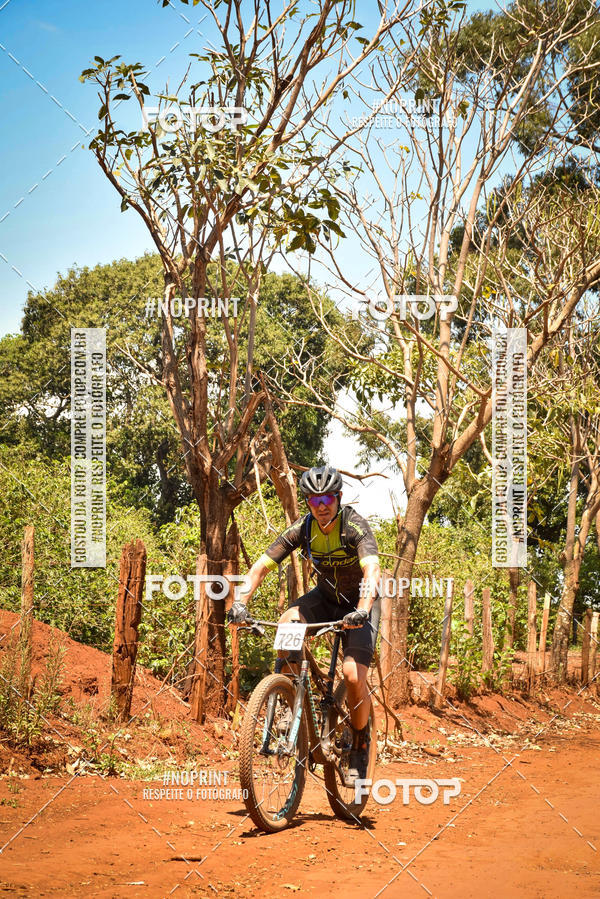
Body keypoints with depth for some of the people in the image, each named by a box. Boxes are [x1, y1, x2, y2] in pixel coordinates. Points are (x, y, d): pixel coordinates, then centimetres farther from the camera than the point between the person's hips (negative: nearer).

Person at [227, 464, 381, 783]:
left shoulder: (354, 525, -27)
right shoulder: (302, 529, -16)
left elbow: (372, 569, -42)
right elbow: (261, 566, -20)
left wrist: (362, 611, -59)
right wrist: (240, 602, -37)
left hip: (359, 604, -3)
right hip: (325, 597, 4)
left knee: (354, 675, -21)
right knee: (286, 624, -29)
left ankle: (360, 745, 4)